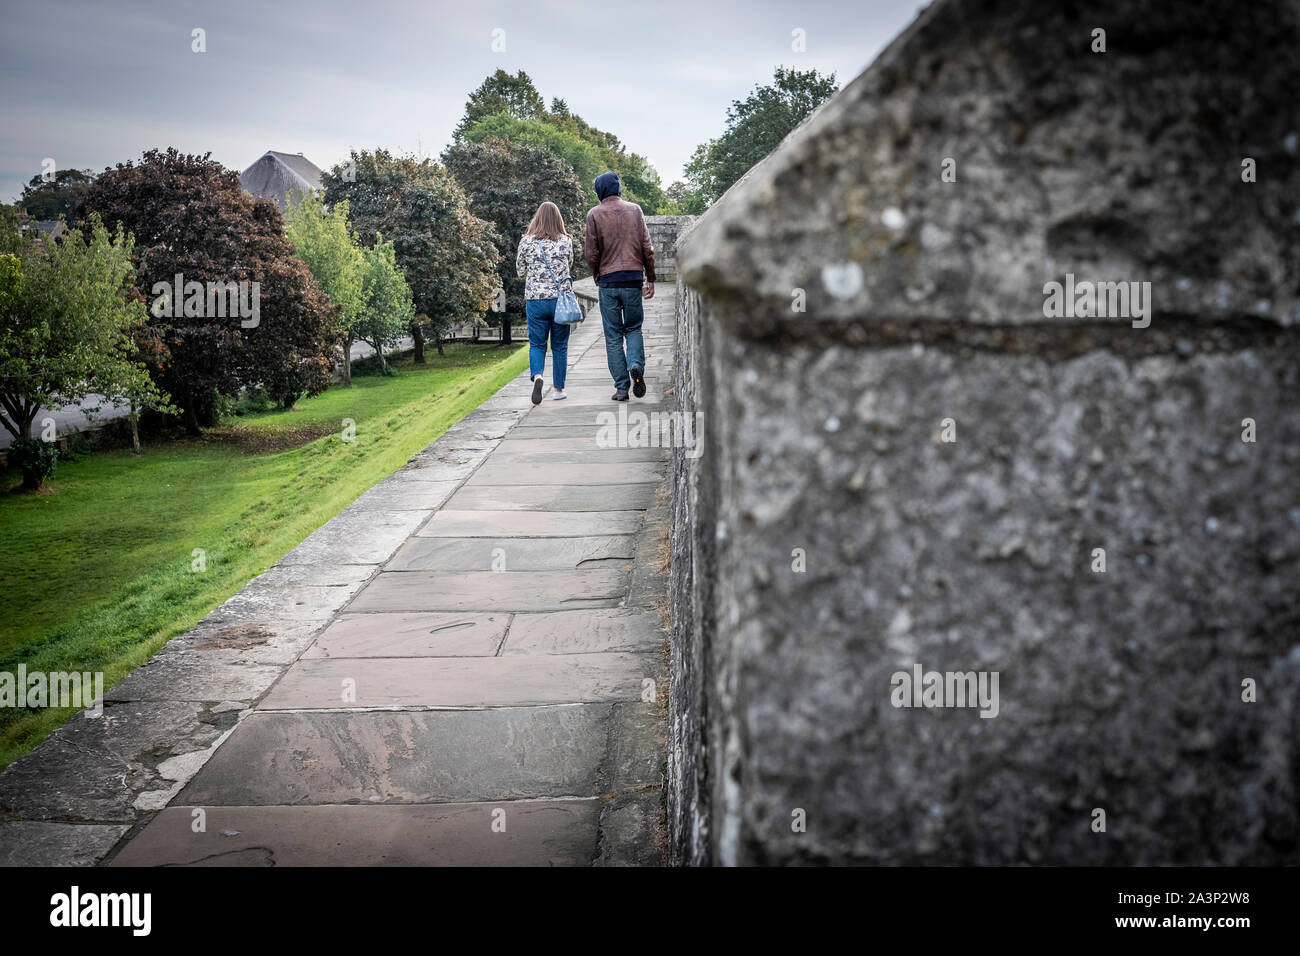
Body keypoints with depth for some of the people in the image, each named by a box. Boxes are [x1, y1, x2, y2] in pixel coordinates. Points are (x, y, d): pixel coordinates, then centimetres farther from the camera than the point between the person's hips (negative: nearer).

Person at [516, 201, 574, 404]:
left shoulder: (526, 241, -3)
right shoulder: (566, 241, -2)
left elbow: (520, 272, 5)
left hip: (535, 299, 0)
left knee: (536, 344, 8)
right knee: (560, 346, 11)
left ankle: (537, 375, -18)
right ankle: (558, 389, 17)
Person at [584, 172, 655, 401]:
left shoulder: (595, 214, -1)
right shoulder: (634, 210, 4)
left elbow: (591, 254, -3)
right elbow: (647, 248, 2)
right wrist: (650, 278, 10)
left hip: (608, 281, -1)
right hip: (633, 279, 1)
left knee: (613, 337, 5)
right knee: (633, 329, 15)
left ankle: (621, 387, 3)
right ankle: (636, 365, -12)